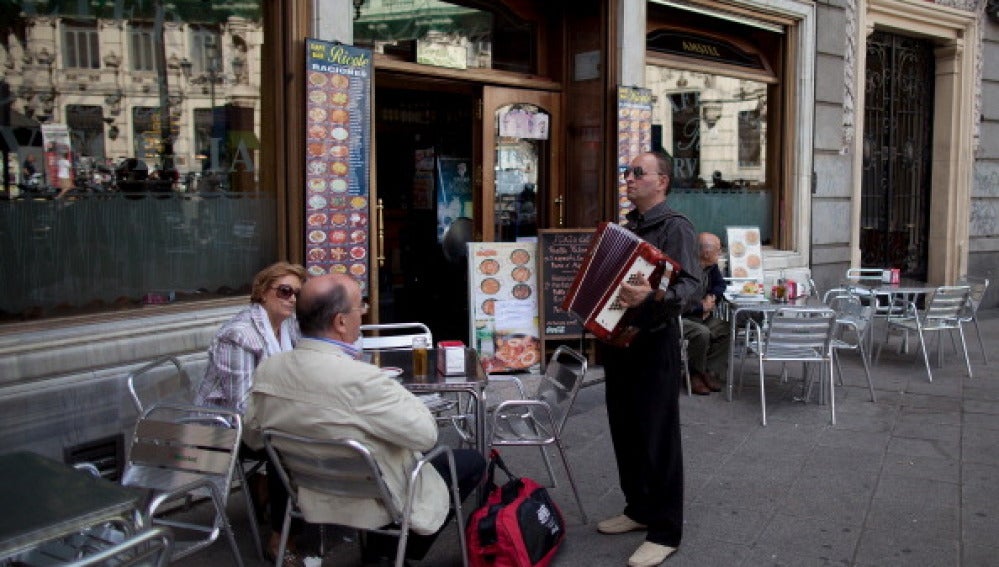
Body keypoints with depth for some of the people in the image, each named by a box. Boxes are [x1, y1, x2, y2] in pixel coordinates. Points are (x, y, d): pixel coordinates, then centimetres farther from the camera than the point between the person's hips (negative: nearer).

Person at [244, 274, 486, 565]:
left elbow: (253, 434, 5)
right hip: (376, 503, -7)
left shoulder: (267, 369, -12)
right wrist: (394, 390, -8)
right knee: (473, 461, 13)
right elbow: (426, 434, -23)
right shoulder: (359, 379, -33)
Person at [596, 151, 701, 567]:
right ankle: (638, 509, 30)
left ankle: (665, 530, 9)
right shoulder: (626, 227, 16)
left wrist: (654, 295, -40)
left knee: (657, 437, -1)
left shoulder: (675, 226, -11)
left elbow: (691, 287, -23)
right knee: (625, 431, 15)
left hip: (654, 344, -8)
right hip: (617, 338, 8)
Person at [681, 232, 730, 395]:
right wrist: (702, 307, -15)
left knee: (726, 330, -9)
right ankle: (695, 375, -10)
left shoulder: (711, 266, 3)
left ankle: (710, 372, -3)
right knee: (702, 333, -32)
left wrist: (712, 297, 0)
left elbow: (720, 284, 23)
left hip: (701, 316, 9)